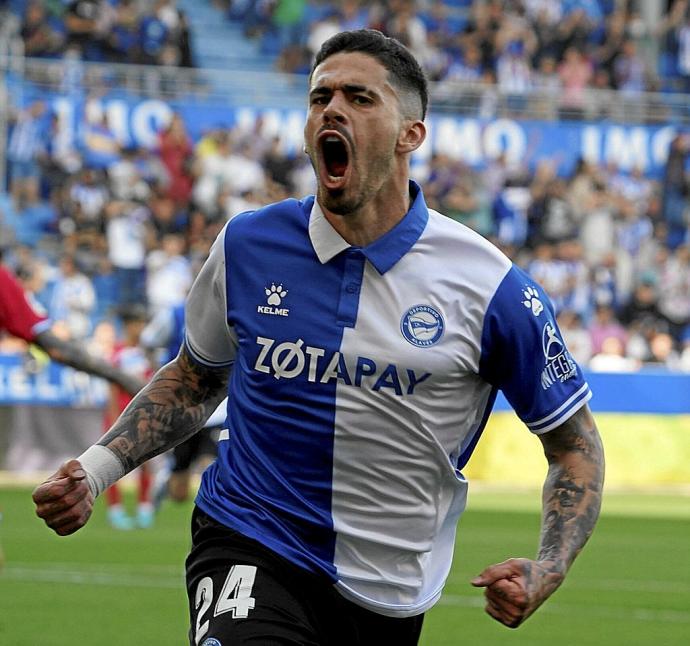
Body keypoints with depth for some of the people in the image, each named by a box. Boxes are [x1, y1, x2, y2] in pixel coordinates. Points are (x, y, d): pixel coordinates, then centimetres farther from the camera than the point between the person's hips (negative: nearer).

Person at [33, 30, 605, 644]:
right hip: (251, 552, -3)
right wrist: (99, 466, 5)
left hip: (390, 595, 3)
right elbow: (195, 378, 19)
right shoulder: (248, 243, 0)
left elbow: (574, 444, 2)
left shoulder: (491, 286, -7)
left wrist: (547, 571, -13)